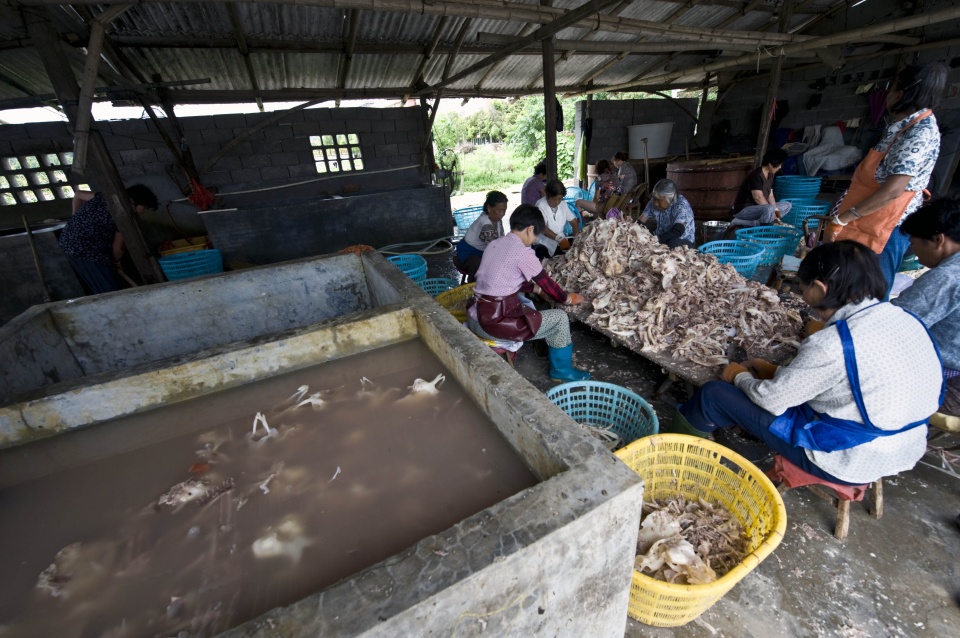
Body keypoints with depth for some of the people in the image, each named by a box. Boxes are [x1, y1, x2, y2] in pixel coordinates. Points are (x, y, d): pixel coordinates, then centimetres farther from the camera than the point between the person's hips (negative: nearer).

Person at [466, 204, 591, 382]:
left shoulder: (495, 244, 12)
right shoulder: (523, 252, -13)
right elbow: (547, 284, -2)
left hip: (476, 318, 9)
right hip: (494, 323, -9)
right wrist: (568, 298, 16)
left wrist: (534, 287, 30)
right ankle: (562, 370, 22)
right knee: (560, 317, 5)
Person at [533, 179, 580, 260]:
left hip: (560, 241, 6)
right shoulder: (540, 205, -11)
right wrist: (559, 239, -31)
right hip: (544, 243, -6)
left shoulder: (563, 204, 8)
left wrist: (577, 237, -8)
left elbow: (574, 221, 12)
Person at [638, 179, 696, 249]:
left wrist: (657, 238, -47)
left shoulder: (681, 205, -22)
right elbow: (640, 222, -9)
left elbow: (677, 231, -34)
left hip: (683, 240, -4)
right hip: (661, 239, 4)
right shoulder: (653, 202, -7)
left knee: (672, 245, -38)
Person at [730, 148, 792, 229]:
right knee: (769, 210, -36)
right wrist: (773, 212, -16)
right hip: (744, 210, -10)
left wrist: (775, 209, -6)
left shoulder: (770, 175, 11)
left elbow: (770, 196, 10)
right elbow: (758, 197, -23)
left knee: (787, 205, 9)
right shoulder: (757, 176, -17)